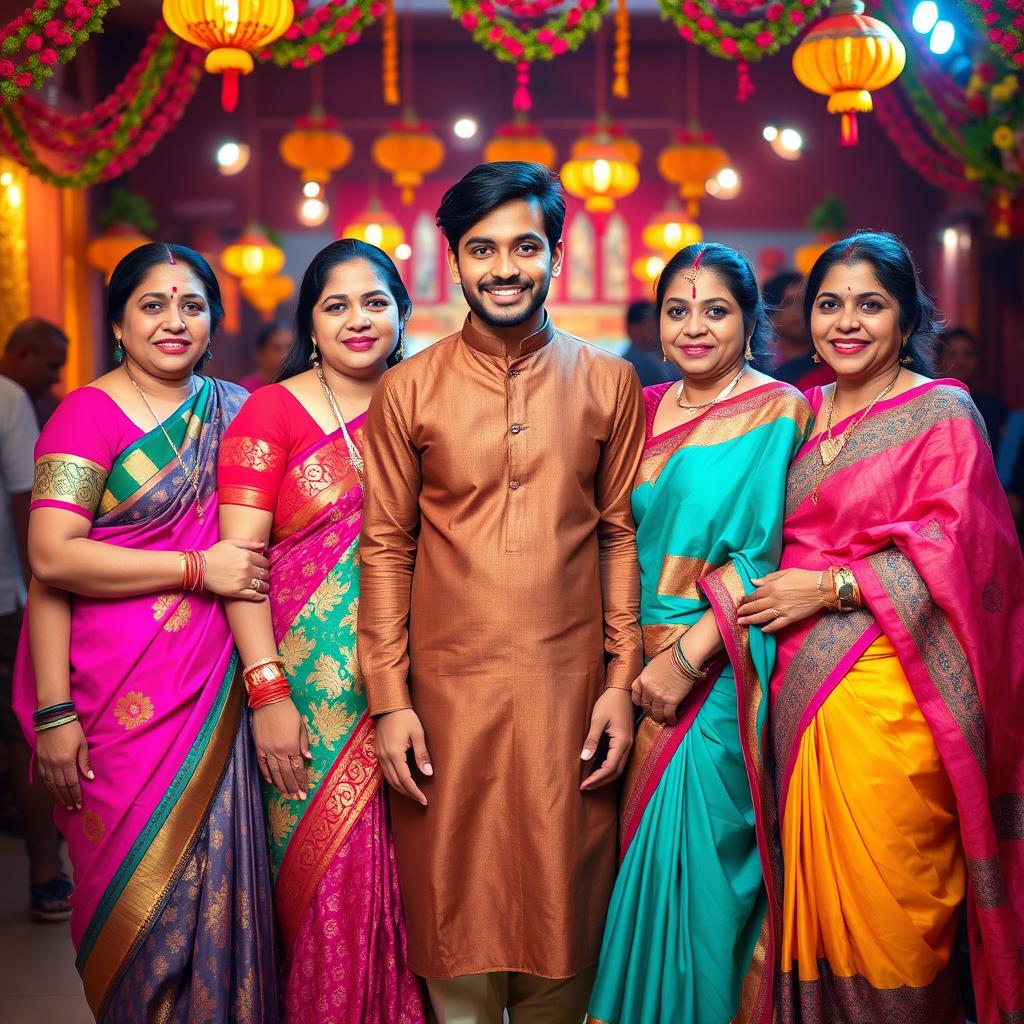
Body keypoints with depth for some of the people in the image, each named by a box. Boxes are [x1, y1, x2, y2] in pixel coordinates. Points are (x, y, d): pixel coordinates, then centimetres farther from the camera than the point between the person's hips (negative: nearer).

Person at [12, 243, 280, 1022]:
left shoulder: (234, 409, 11)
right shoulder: (88, 415, -4)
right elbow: (52, 557, -13)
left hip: (216, 691, 4)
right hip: (120, 695, -4)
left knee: (212, 881, 5)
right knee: (135, 890, 4)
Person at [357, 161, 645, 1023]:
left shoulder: (609, 383, 5)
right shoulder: (408, 390, 3)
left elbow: (621, 533, 6)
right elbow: (386, 547, 2)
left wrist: (622, 678, 0)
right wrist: (389, 699, -3)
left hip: (570, 686, 1)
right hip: (448, 689, 0)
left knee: (562, 911, 9)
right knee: (456, 916, 7)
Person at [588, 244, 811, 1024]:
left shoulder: (776, 411, -5)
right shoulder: (646, 410, 11)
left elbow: (760, 554, -12)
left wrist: (687, 656, -18)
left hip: (720, 672, -5)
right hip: (640, 666, 5)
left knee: (696, 849, -3)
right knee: (644, 849, 10)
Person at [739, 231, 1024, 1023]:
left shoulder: (942, 413, -3)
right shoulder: (804, 413, 14)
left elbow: (951, 550, -11)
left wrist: (832, 587, -14)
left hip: (885, 687, -5)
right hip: (802, 683, 5)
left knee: (882, 891, -2)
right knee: (813, 886, 8)